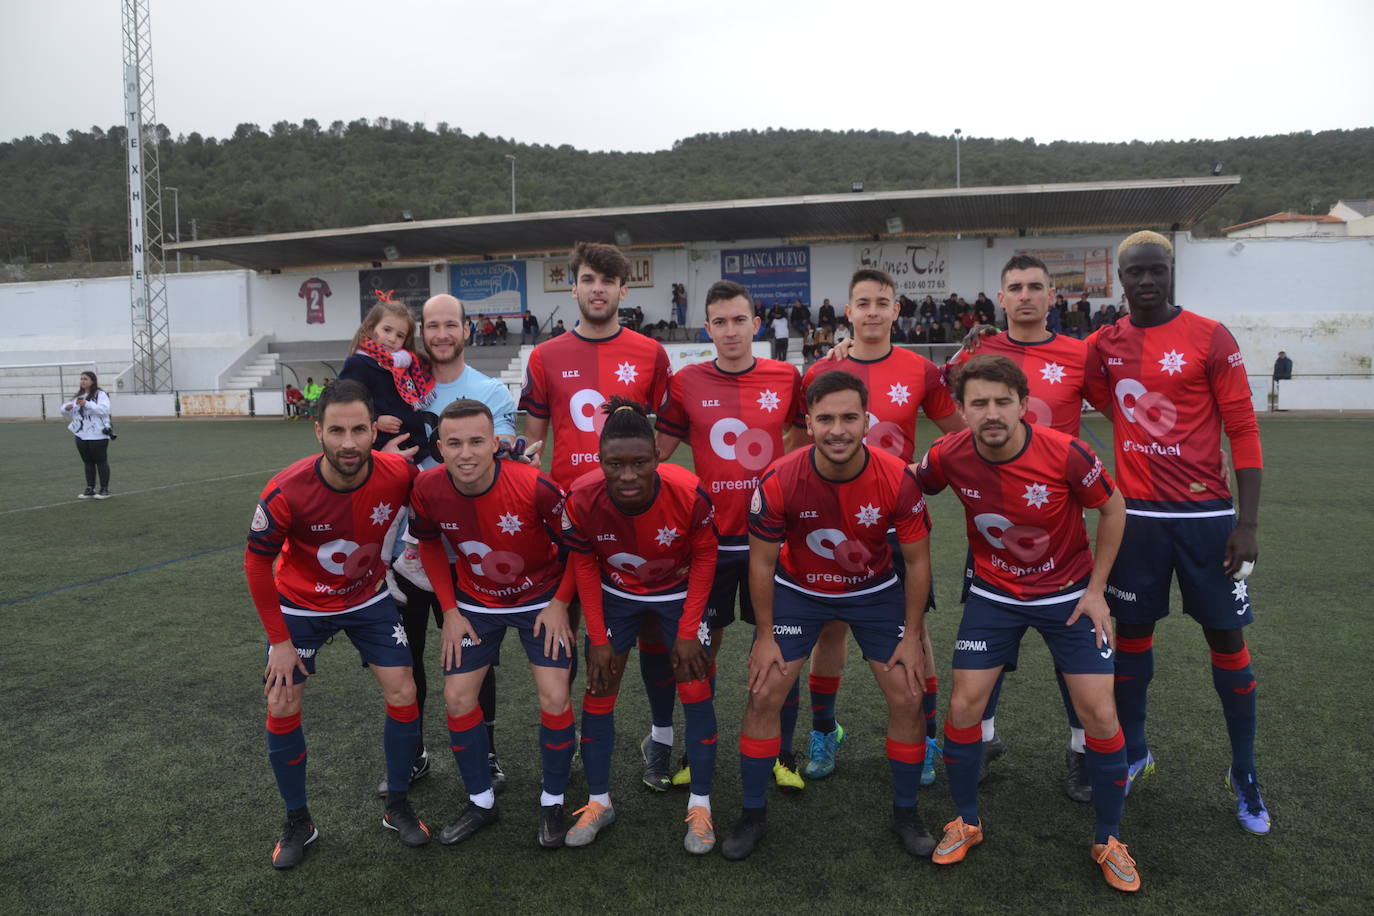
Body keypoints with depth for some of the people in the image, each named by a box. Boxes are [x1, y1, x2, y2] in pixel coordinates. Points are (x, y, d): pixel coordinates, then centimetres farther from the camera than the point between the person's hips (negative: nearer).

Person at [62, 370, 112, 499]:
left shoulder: (100, 395, -5)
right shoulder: (77, 396, 15)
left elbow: (104, 409, -21)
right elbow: (66, 413, 15)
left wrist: (87, 404, -30)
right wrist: (66, 408, -8)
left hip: (98, 436, -6)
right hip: (81, 436, 7)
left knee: (101, 462, 1)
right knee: (87, 463, 12)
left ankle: (104, 489, 8)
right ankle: (90, 489, 20)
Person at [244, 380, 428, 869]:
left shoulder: (399, 474, -29)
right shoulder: (286, 492, -31)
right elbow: (257, 562, -15)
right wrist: (280, 640, -13)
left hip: (369, 599, 1)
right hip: (301, 606, -1)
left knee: (403, 694, -3)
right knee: (282, 709, -1)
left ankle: (398, 807, 19)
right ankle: (298, 823, 21)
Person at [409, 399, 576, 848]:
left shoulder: (535, 487, -31)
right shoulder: (428, 489, -21)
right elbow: (430, 544, 1)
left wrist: (560, 603, -14)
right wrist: (450, 610, -1)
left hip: (541, 599, -3)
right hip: (475, 603, 3)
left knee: (554, 697, -8)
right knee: (458, 697, 2)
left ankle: (552, 803, 16)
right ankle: (481, 802, 24)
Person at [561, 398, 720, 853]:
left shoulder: (688, 493, -33)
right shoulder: (582, 499, -29)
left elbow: (704, 556, -15)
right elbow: (585, 566, -11)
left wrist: (688, 631, -15)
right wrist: (598, 639, -9)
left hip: (679, 593, -1)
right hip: (615, 595, 1)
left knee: (696, 692, -3)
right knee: (599, 692, 3)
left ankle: (700, 807, 14)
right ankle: (598, 801, 21)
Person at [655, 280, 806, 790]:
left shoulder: (787, 378, -1)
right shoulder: (686, 383, -1)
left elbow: (802, 433, 14)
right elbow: (659, 451, 5)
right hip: (710, 536, 0)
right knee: (704, 642, 11)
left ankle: (782, 753, 25)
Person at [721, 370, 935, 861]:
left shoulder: (897, 479, -25)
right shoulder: (779, 482, -27)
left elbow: (917, 560, -10)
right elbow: (762, 561, -12)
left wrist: (912, 636, -8)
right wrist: (765, 637, -9)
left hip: (876, 590, 1)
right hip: (798, 590, 0)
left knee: (907, 697, -1)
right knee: (764, 695, -5)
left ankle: (905, 812, 23)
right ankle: (753, 815, 15)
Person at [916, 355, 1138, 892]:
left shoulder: (1065, 454, -25)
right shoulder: (949, 456, -20)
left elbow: (1113, 508, -7)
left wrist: (1096, 588, -6)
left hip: (1068, 594, -1)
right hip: (993, 595, 2)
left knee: (1099, 712, -3)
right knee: (964, 705, -2)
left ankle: (1108, 840, 20)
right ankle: (965, 822, 22)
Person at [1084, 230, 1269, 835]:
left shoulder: (1210, 338, -6)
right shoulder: (1106, 344, 4)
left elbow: (1242, 430, -6)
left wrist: (1248, 522, -11)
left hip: (1206, 513, -2)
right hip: (1136, 513, 3)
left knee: (1226, 637, 5)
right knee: (1131, 632, 9)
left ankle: (1244, 775, 22)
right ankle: (1134, 755, 27)